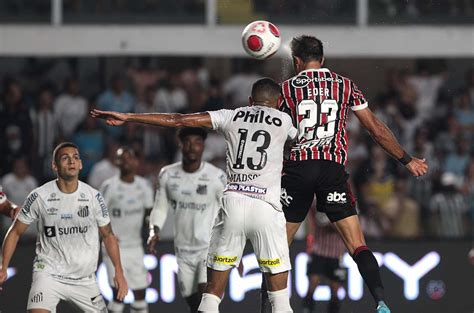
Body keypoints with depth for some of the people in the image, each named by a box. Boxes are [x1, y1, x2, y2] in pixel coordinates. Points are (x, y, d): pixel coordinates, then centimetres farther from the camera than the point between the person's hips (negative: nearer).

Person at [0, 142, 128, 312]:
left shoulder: (93, 197, -2)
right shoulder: (39, 197, -8)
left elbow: (108, 235, 9)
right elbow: (15, 232, 2)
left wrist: (119, 272, 3)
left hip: (85, 279, 3)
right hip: (49, 271, -3)